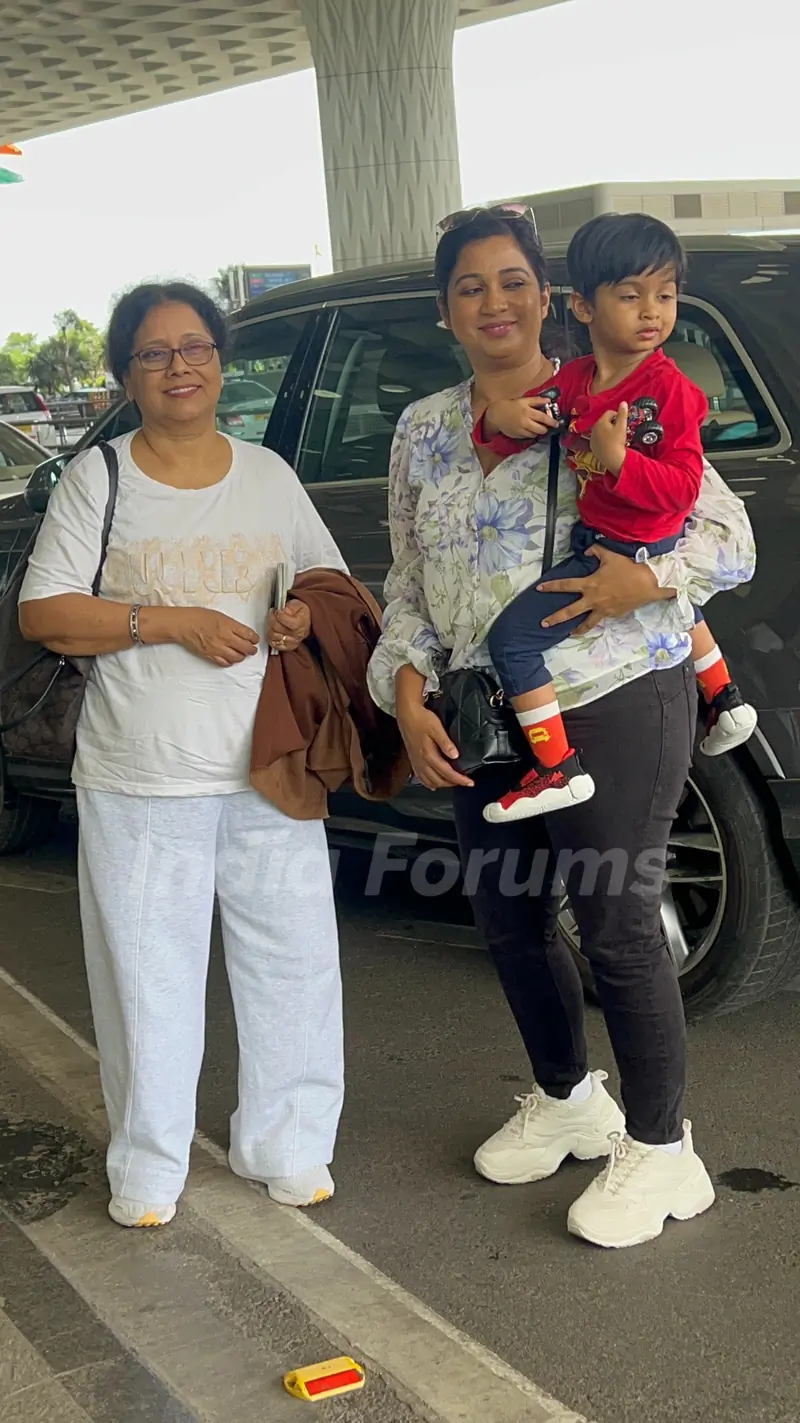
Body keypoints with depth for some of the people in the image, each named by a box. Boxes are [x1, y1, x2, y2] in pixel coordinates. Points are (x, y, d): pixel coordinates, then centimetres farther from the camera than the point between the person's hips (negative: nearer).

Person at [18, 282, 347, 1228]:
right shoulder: (96, 479, 1)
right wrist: (170, 622, -16)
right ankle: (149, 1166, 23)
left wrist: (308, 614, -6)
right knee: (149, 977, 5)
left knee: (292, 962, 9)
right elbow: (43, 614, -5)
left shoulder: (268, 474, 10)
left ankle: (286, 1145, 27)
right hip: (139, 785, -3)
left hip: (269, 776, 3)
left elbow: (329, 575, 18)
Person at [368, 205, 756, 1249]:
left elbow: (728, 534, -5)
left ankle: (660, 1150, 16)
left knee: (616, 924, -4)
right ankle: (567, 1098, 38)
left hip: (616, 703, -6)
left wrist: (644, 581, -23)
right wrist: (408, 695, -1)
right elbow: (410, 584, 13)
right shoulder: (423, 431, 10)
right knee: (507, 917, 14)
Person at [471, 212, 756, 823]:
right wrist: (500, 418, -20)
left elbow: (683, 489, -24)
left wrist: (620, 459, -39)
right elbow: (509, 438, 3)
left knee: (513, 635, -15)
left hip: (637, 555, -9)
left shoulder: (671, 390, -20)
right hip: (595, 537, 9)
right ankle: (728, 704, 59)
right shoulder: (574, 380, -1)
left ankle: (559, 772, -9)